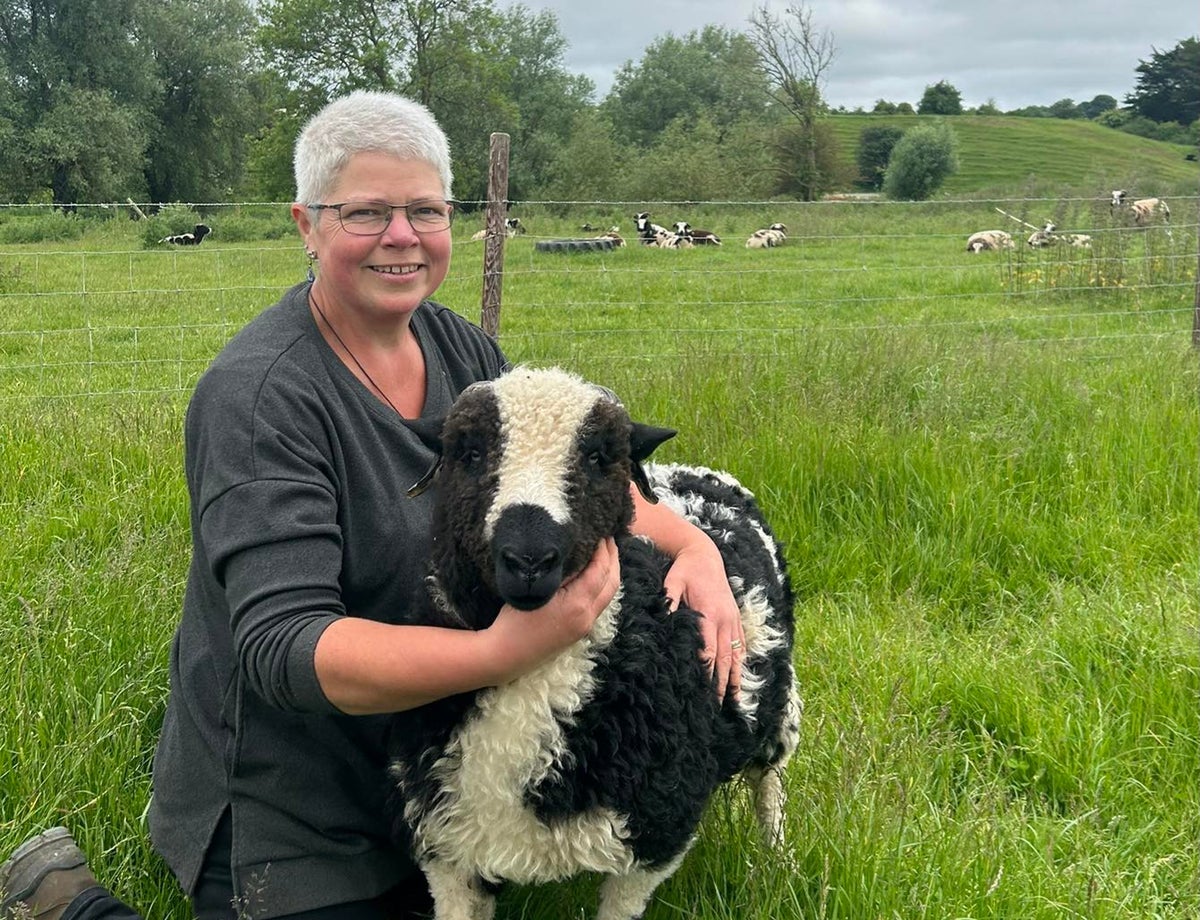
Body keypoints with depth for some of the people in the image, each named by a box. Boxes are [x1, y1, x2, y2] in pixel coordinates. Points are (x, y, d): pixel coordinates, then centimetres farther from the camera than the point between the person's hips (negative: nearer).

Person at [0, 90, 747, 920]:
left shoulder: (460, 348, -3)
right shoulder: (260, 397, -26)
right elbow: (284, 647, -33)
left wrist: (696, 546, -20)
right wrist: (500, 652, -46)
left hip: (425, 758, 8)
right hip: (285, 812, -7)